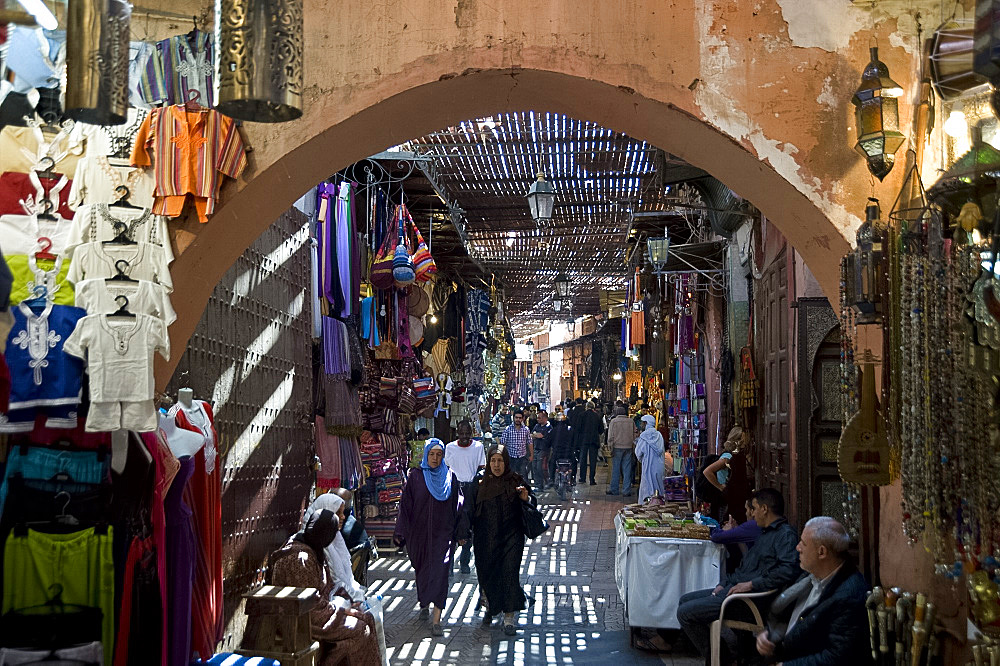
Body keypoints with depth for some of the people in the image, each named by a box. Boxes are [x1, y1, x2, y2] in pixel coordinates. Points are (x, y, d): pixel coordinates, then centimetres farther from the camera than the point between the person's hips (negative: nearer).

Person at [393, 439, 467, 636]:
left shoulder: (450, 478, 3)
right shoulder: (415, 478, 0)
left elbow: (457, 506, 6)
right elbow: (406, 505, 0)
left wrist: (460, 532, 4)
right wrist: (401, 533, -4)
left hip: (442, 533, -1)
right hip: (419, 533, 1)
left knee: (440, 572, -10)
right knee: (422, 570, 14)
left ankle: (436, 621, -11)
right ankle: (424, 604, 41)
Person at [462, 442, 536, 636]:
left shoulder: (516, 480, -2)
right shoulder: (480, 481, 0)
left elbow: (532, 503, 5)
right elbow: (472, 507, 4)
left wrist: (526, 498, -17)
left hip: (511, 535, -2)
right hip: (485, 537, 2)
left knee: (509, 574, -10)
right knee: (486, 574, 10)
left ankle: (509, 617, -3)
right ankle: (490, 607, 35)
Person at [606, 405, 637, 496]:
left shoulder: (614, 421, -3)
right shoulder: (631, 421, 7)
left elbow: (611, 436, -4)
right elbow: (634, 435, 10)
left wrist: (611, 447, 1)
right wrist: (633, 447, 15)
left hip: (617, 447, -3)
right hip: (629, 448, 3)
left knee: (616, 469, 4)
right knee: (627, 469, 5)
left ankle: (614, 489, 9)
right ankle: (627, 491, 5)